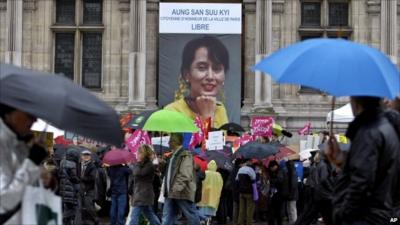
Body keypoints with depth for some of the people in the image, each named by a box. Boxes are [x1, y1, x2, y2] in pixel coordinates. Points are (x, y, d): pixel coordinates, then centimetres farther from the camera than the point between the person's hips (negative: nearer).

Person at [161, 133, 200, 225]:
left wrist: (177, 188, -27)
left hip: (183, 193, -9)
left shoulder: (185, 156, -10)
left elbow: (185, 175, -19)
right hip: (170, 194, 9)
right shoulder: (172, 156, 18)